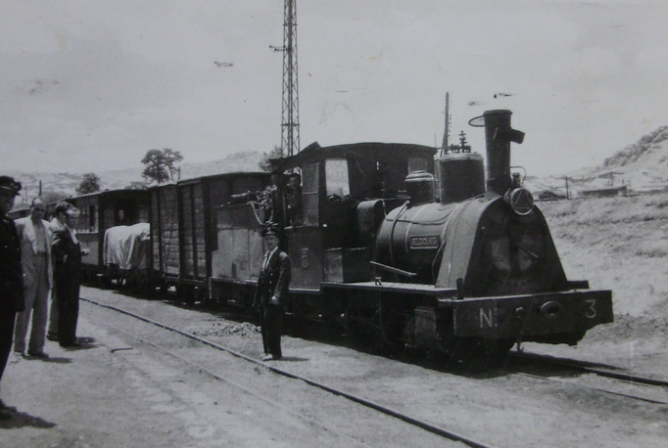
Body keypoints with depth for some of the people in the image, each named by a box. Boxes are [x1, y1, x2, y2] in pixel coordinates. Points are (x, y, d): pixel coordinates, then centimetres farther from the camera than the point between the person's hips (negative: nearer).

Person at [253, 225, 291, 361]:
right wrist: (257, 298, 17)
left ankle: (275, 352, -5)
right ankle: (268, 350, 19)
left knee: (272, 324, -10)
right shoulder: (266, 256, 20)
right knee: (265, 325, 11)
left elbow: (284, 278, -16)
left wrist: (277, 296, -24)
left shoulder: (282, 257, -8)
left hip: (273, 299, -9)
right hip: (264, 298, 9)